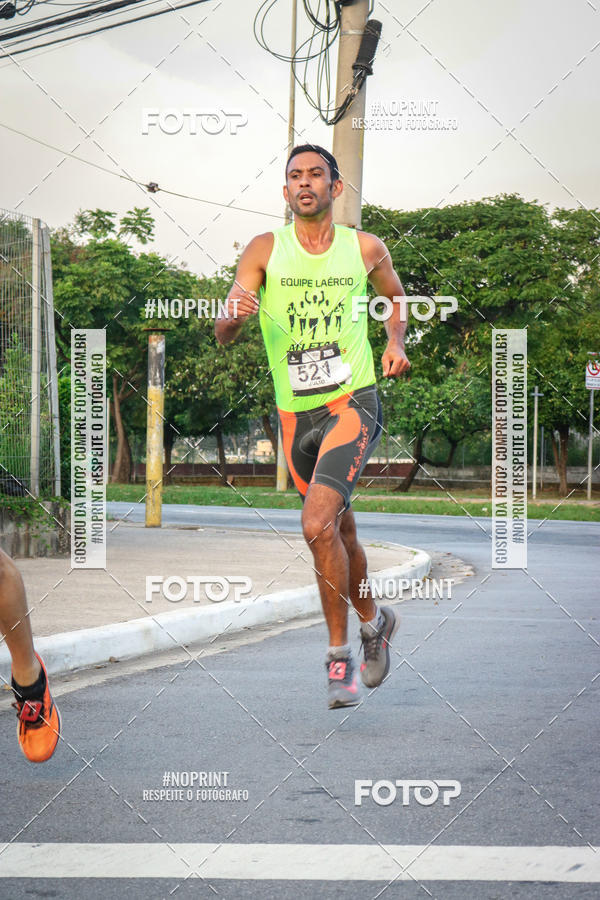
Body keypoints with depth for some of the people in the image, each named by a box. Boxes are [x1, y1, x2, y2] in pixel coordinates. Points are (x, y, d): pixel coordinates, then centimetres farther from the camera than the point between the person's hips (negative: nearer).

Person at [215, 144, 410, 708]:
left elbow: (395, 297, 23)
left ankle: (339, 653, -7)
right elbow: (223, 334, -7)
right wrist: (234, 315, -30)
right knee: (339, 533, 15)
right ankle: (373, 621, 42)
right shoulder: (266, 250, 0)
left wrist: (396, 343, 3)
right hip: (295, 414, 3)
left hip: (352, 403, -3)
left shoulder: (365, 249, 1)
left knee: (318, 524, -21)